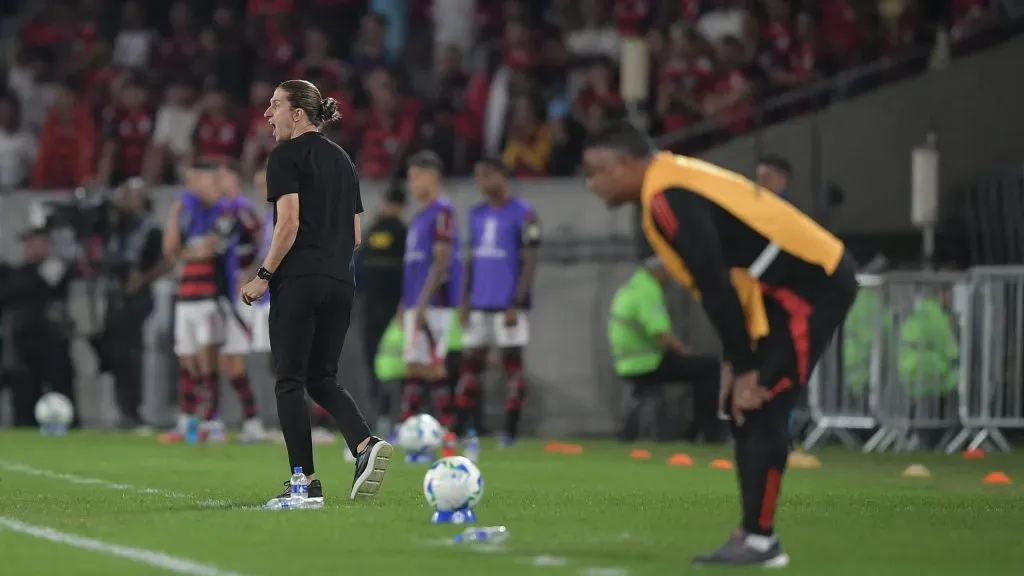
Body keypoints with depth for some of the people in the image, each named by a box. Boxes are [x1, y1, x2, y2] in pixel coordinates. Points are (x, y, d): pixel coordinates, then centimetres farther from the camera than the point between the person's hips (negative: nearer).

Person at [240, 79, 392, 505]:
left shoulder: (286, 157, -5)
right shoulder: (342, 159, 17)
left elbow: (289, 223, -14)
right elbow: (355, 234, 16)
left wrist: (264, 275, -9)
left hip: (298, 280, -7)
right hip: (341, 282, 7)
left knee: (291, 381, 1)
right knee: (322, 378, 13)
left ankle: (306, 481, -1)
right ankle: (366, 445, -11)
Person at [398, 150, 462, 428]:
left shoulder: (442, 212, -10)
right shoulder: (419, 216, 18)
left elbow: (441, 262, -17)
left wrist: (423, 303, -21)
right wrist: (406, 302, 21)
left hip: (432, 302, -9)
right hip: (415, 304, 9)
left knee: (432, 365, -9)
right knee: (413, 365, 8)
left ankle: (447, 426, -7)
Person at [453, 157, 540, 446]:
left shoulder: (523, 213, -6)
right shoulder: (476, 214, 15)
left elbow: (529, 262, -8)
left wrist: (517, 304, -14)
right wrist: (465, 300, 10)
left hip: (508, 303, -6)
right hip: (479, 304, 6)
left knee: (512, 363, -2)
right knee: (470, 364, 4)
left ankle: (510, 431, 0)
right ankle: (459, 428, 5)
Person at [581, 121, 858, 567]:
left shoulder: (668, 199, -19)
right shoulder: (675, 187, 13)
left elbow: (716, 288, -21)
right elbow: (719, 284, 16)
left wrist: (743, 368, -15)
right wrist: (737, 363, 12)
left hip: (811, 287, -10)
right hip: (794, 288, 10)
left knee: (760, 408, -11)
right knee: (744, 408, 12)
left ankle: (759, 540, -7)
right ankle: (752, 536, 15)